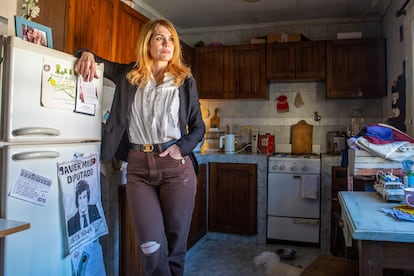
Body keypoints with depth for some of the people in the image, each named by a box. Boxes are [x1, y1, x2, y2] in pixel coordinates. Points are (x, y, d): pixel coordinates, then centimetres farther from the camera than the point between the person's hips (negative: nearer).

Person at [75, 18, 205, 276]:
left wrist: (181, 148, -8)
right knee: (151, 247, -4)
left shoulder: (185, 80, 7)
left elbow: (198, 127, 10)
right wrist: (87, 54, 1)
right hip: (138, 167, 1)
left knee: (176, 243, 7)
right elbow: (98, 63, 24)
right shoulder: (129, 75, 10)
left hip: (176, 166, 0)